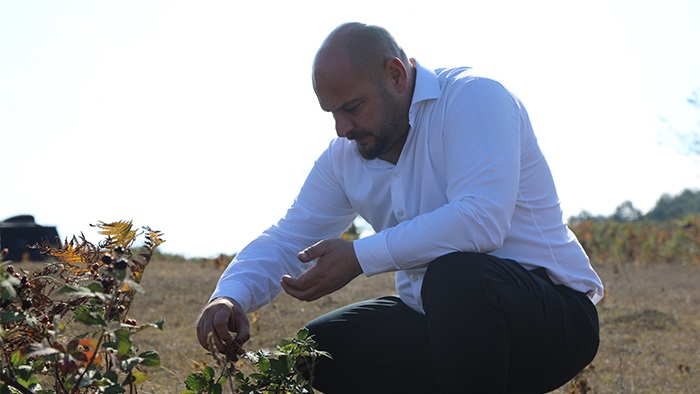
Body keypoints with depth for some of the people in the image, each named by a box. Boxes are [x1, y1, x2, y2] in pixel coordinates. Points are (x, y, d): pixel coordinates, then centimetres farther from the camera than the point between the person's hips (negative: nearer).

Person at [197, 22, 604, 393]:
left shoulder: (471, 97, -16)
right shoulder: (345, 157, 8)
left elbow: (482, 218, -30)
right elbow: (288, 238, 7)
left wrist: (360, 256, -28)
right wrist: (231, 296, -14)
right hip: (441, 323, 8)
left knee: (456, 277, -38)